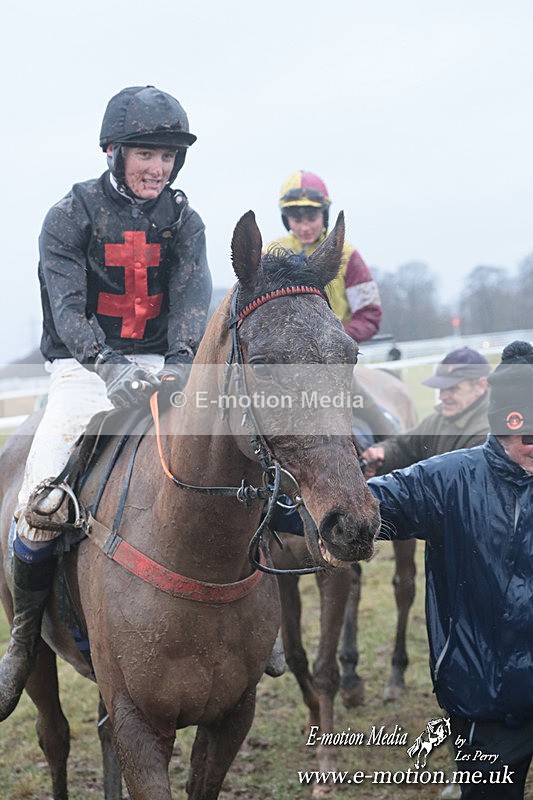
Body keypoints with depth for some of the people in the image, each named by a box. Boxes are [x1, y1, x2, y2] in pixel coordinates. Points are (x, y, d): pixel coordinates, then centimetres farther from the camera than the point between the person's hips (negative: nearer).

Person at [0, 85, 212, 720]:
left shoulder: (183, 221, 6)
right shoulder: (70, 217, -4)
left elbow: (193, 299, -7)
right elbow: (68, 306, -15)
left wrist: (182, 360, -28)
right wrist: (109, 370, -32)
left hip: (161, 366, 3)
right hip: (84, 366, -3)